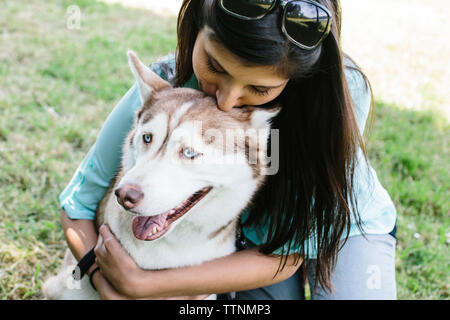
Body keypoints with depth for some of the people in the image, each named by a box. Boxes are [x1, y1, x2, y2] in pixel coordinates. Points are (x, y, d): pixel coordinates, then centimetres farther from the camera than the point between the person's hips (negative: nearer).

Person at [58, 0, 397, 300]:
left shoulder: (344, 91, -36)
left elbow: (283, 255, -31)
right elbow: (78, 205, -15)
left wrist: (140, 285, -35)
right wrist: (112, 290, -32)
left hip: (345, 223, -1)